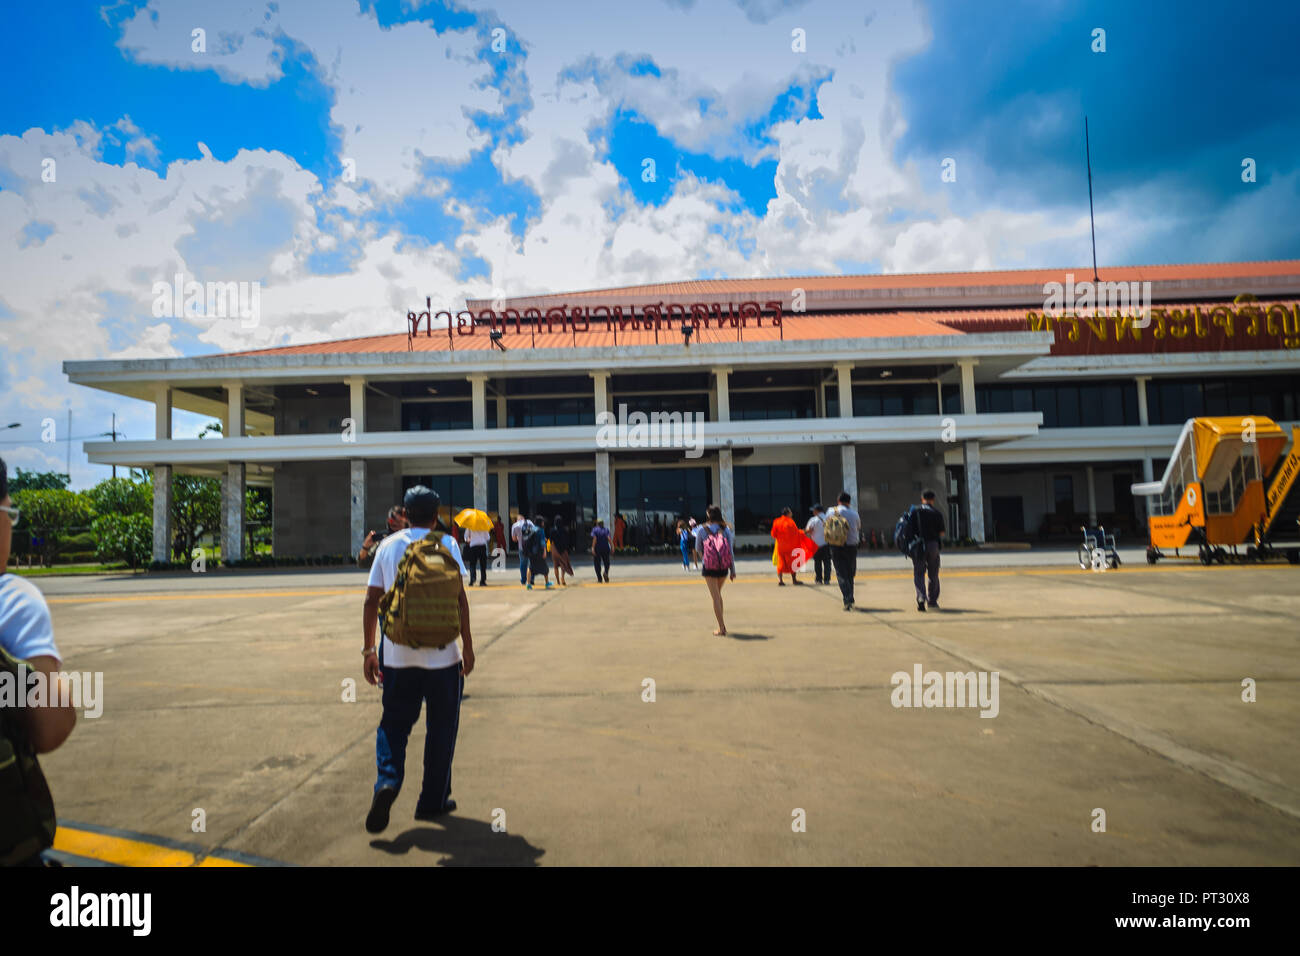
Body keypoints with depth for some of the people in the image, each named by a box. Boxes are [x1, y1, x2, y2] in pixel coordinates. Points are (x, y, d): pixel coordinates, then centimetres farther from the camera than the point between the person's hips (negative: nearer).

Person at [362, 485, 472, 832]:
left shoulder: (387, 545, 6)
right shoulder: (446, 544, -3)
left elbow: (372, 599, 6)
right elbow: (458, 597, -9)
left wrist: (368, 650, 12)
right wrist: (468, 646, -4)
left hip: (396, 654, 3)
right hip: (441, 653, -2)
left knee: (393, 723, 16)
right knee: (441, 726, 11)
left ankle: (387, 781, -7)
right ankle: (432, 801, 19)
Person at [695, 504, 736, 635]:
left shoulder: (701, 529, 0)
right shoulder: (725, 529, 4)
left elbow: (698, 548, 9)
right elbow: (731, 550, 2)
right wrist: (733, 570, 5)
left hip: (709, 567, -3)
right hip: (724, 566, 3)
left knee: (715, 596, 1)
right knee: (718, 594, 21)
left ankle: (721, 628, -4)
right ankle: (722, 624, 25)